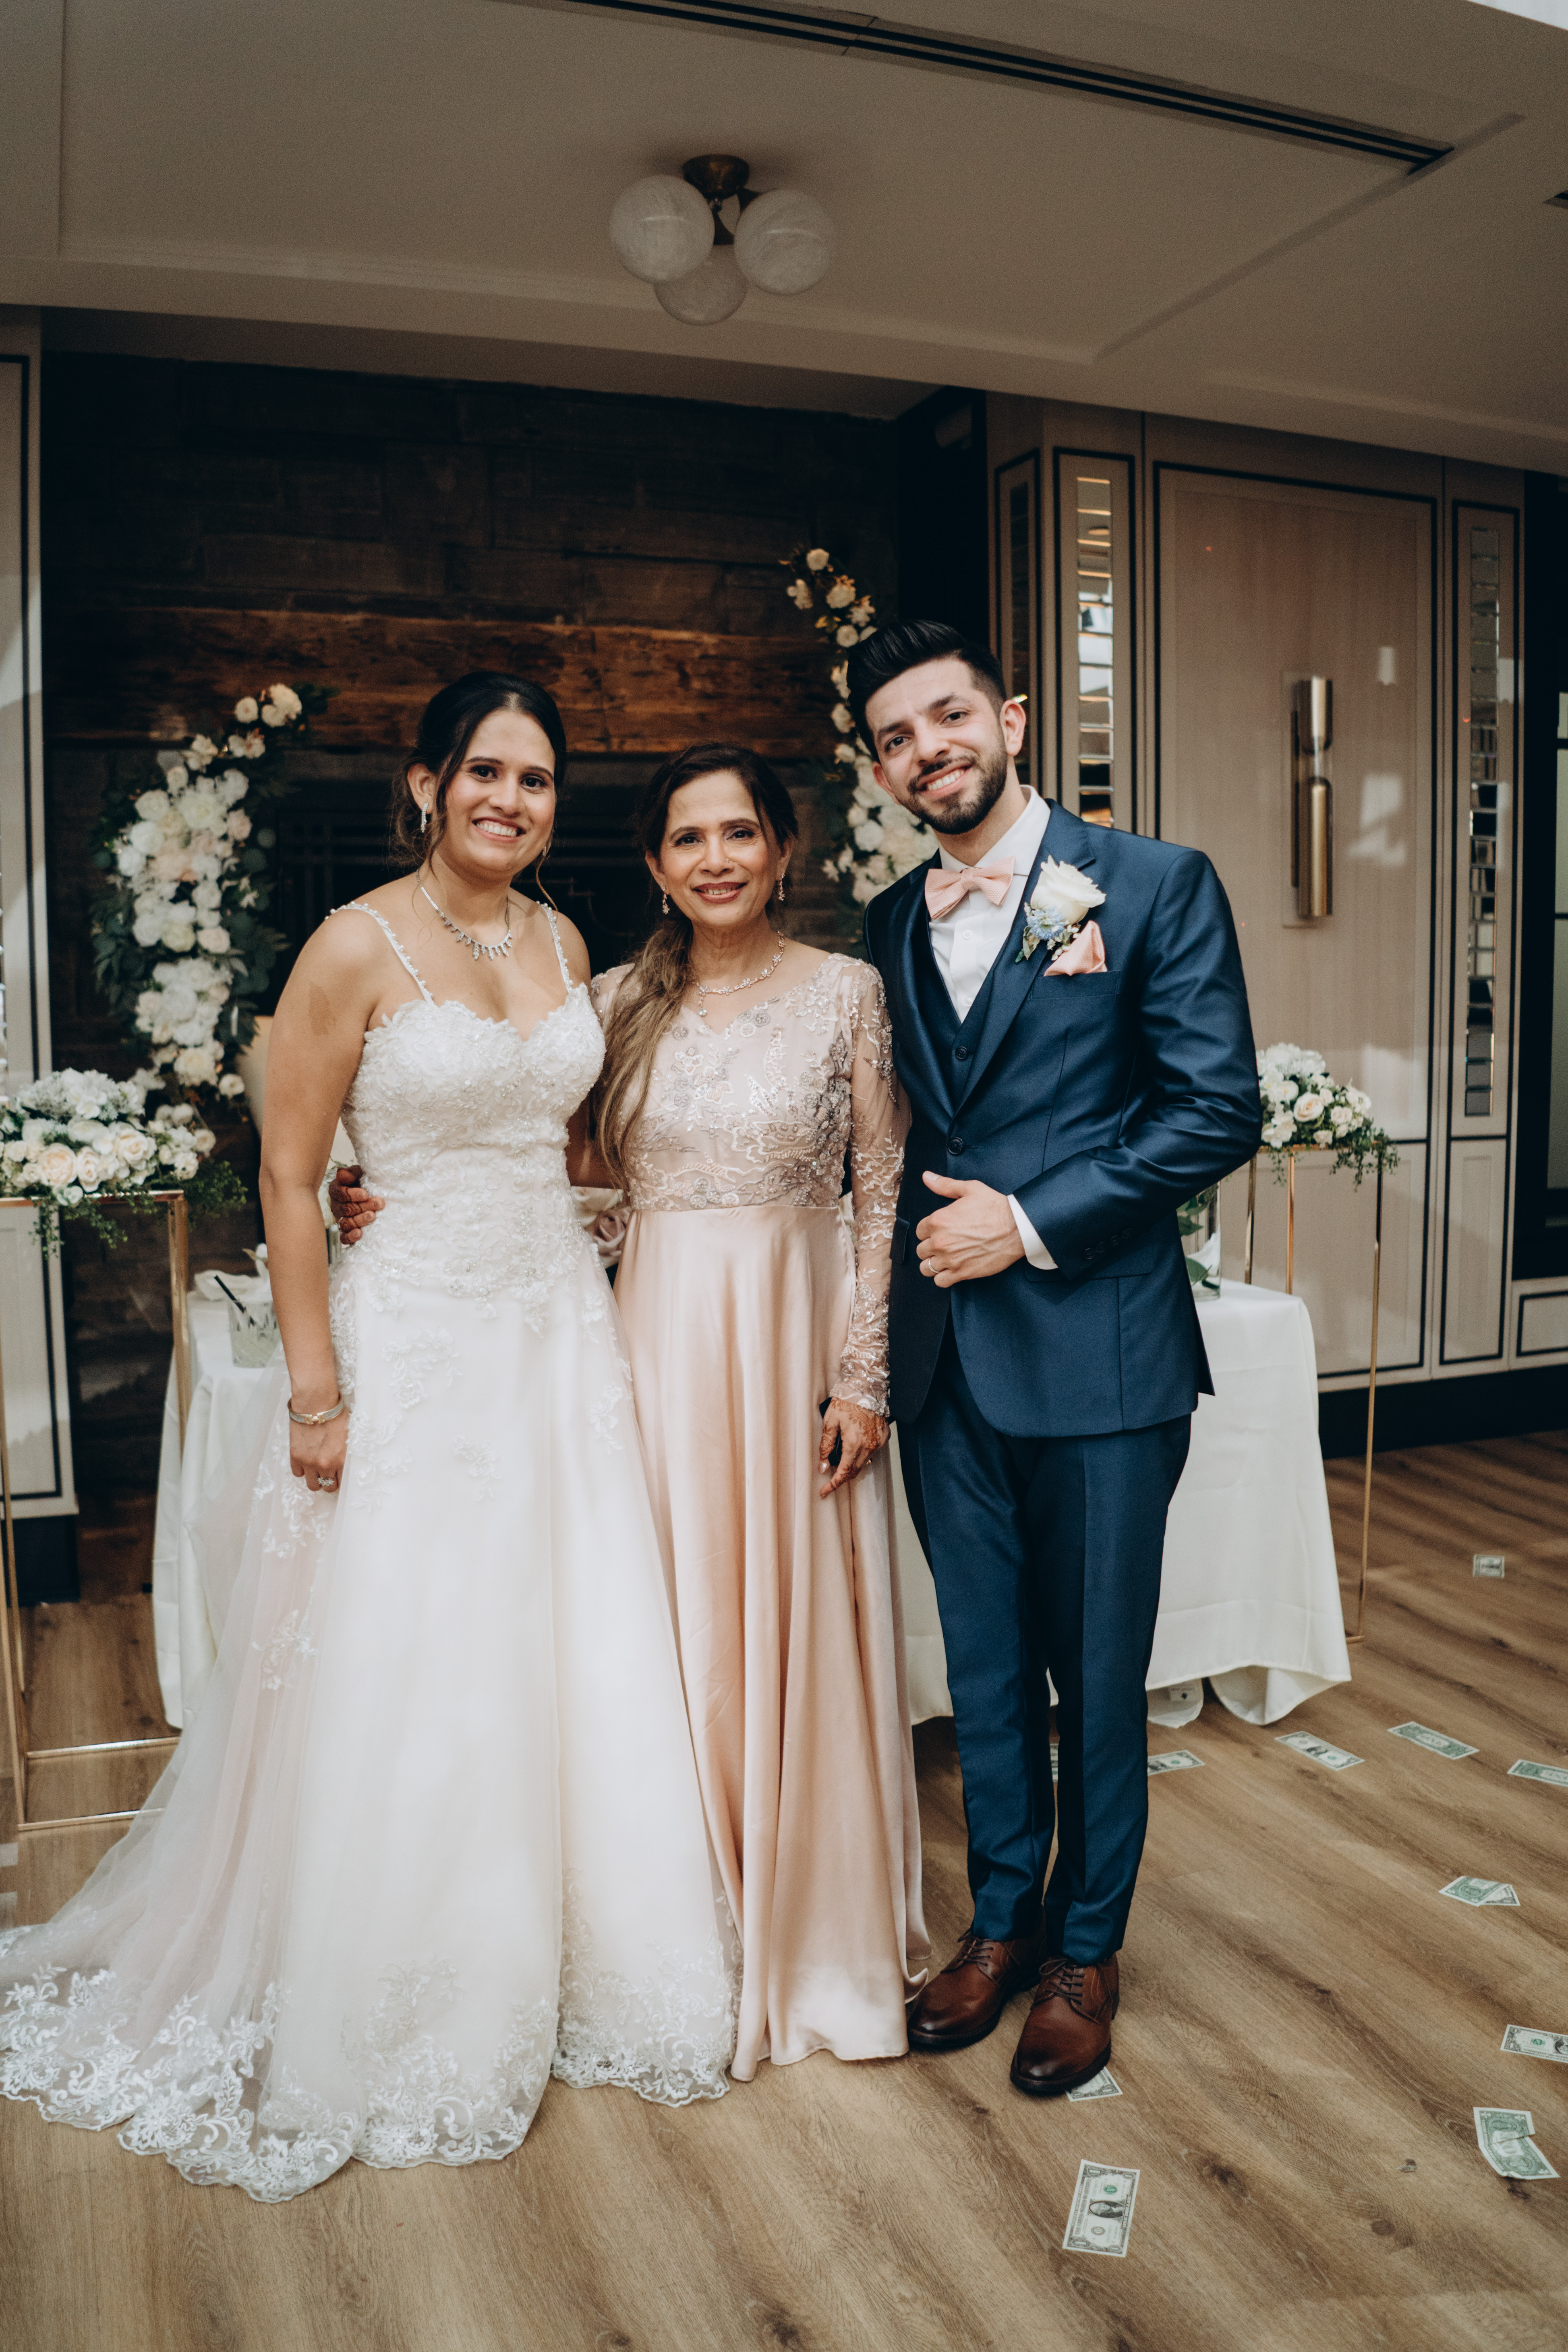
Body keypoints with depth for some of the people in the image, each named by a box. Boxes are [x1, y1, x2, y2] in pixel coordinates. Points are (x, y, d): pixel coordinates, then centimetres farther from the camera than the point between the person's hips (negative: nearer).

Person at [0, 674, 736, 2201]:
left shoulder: (561, 943, 7)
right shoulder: (358, 949, -11)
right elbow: (289, 1178, -11)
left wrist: (585, 1302, 14)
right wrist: (315, 1388, -13)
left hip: (559, 1331, 6)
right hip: (415, 1340, -6)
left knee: (577, 1667, 12)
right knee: (405, 1686, 5)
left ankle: (554, 1978, 33)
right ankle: (398, 2027, 27)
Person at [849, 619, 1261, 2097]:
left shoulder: (1157, 887, -5)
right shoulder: (891, 925, 10)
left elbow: (1219, 1112, -11)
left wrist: (1031, 1223, -14)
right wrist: (924, 1236, 2)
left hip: (1099, 1352, -4)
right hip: (942, 1355, 5)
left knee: (1096, 1672, 10)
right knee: (985, 1665, 16)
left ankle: (1087, 1947, 31)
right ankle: (1002, 1918, 36)